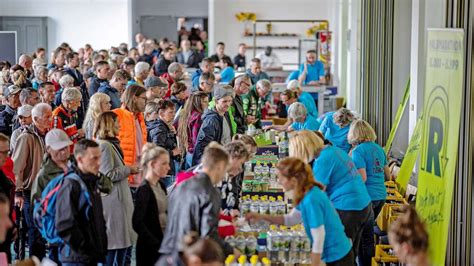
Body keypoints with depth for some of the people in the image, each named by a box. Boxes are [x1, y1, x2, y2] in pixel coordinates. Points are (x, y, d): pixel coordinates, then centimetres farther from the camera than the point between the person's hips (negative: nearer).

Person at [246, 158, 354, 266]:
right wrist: (263, 217, 5)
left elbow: (319, 239, -24)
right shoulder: (308, 194, 2)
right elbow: (291, 219, 16)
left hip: (338, 257, -9)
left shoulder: (311, 199, -27)